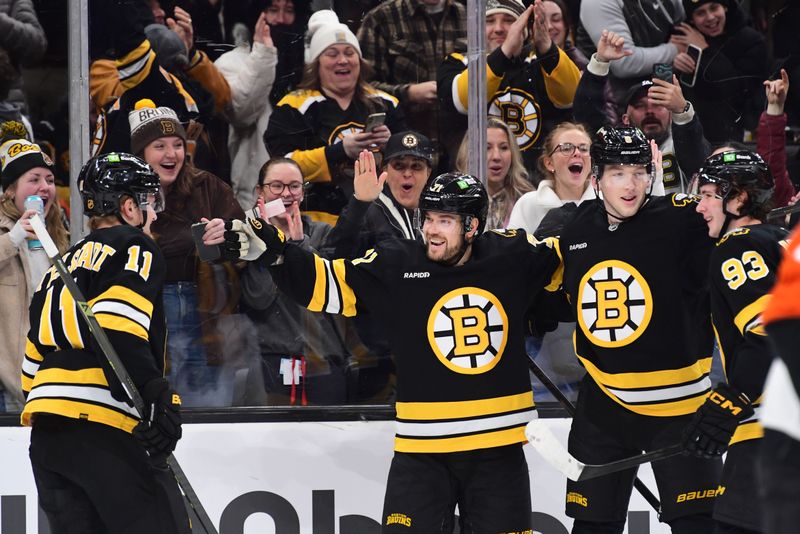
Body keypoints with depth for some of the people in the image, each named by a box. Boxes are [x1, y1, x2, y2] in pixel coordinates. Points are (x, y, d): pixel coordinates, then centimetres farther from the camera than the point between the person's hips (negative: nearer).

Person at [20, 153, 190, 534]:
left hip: (45, 431, 8)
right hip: (101, 428, -8)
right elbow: (117, 328, -16)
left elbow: (34, 358, 25)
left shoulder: (63, 266, 26)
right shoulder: (134, 250, 1)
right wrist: (157, 396, -22)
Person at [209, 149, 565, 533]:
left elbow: (561, 260, 16)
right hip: (422, 453, -1)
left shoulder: (511, 256, -1)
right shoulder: (396, 265, -6)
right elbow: (323, 282, -8)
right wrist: (265, 247, -21)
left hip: (499, 451, 2)